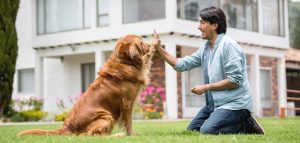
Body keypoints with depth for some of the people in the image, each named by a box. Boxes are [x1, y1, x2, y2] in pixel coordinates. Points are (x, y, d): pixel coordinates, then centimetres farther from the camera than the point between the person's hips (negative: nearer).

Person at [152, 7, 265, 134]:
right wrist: (159, 49, 3)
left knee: (207, 130, -26)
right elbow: (181, 64, 10)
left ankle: (245, 126, -4)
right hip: (215, 102, 9)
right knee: (192, 130, 9)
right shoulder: (205, 49, 11)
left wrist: (206, 87, -15)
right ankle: (240, 123, 11)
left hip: (234, 103, -9)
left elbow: (234, 80, -21)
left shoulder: (228, 45, -15)